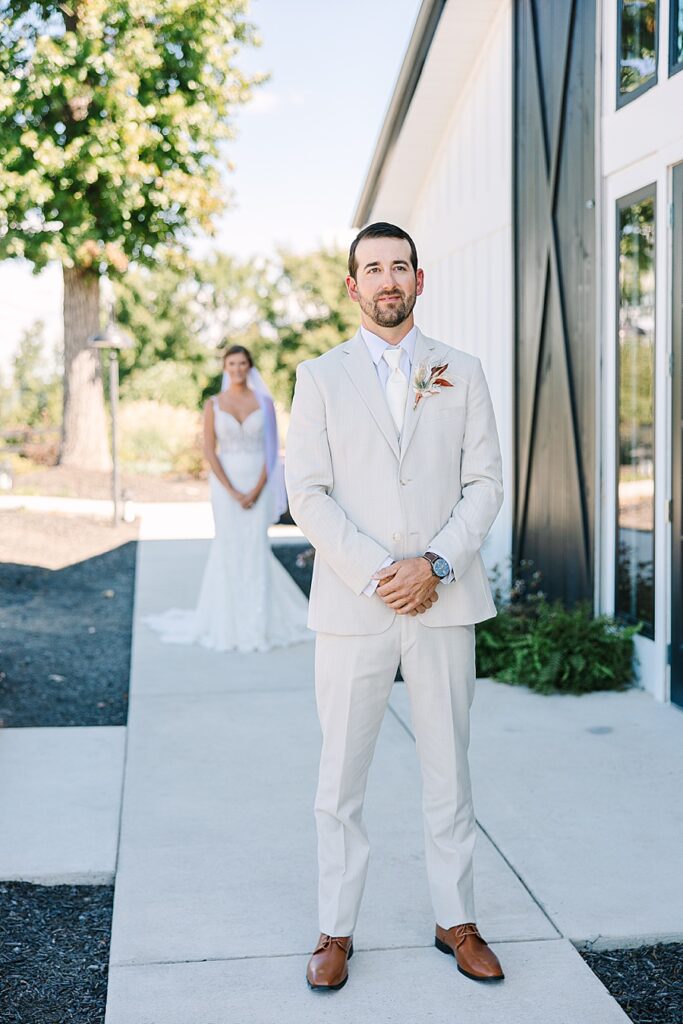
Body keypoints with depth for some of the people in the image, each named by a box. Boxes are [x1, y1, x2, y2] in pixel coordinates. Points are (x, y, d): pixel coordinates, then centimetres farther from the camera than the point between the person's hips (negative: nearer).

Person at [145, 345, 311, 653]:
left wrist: (257, 490, -12)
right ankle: (229, 622, 12)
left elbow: (271, 450, -1)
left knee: (256, 549, -2)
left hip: (258, 483, 0)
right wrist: (233, 493, -12)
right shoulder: (213, 404, 1)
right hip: (226, 482, 0)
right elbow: (209, 452, -4)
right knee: (229, 549, 0)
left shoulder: (264, 402, 3)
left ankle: (259, 622, 7)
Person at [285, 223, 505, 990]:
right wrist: (375, 574, -13)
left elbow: (486, 483, 3)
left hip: (444, 602, 1)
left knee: (448, 771, 10)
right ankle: (336, 931, 17)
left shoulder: (462, 373, 9)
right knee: (341, 776, 5)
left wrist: (436, 565, -11)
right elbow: (307, 492, -3)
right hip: (353, 604, -1)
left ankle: (455, 921, 23)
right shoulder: (321, 377, 4)